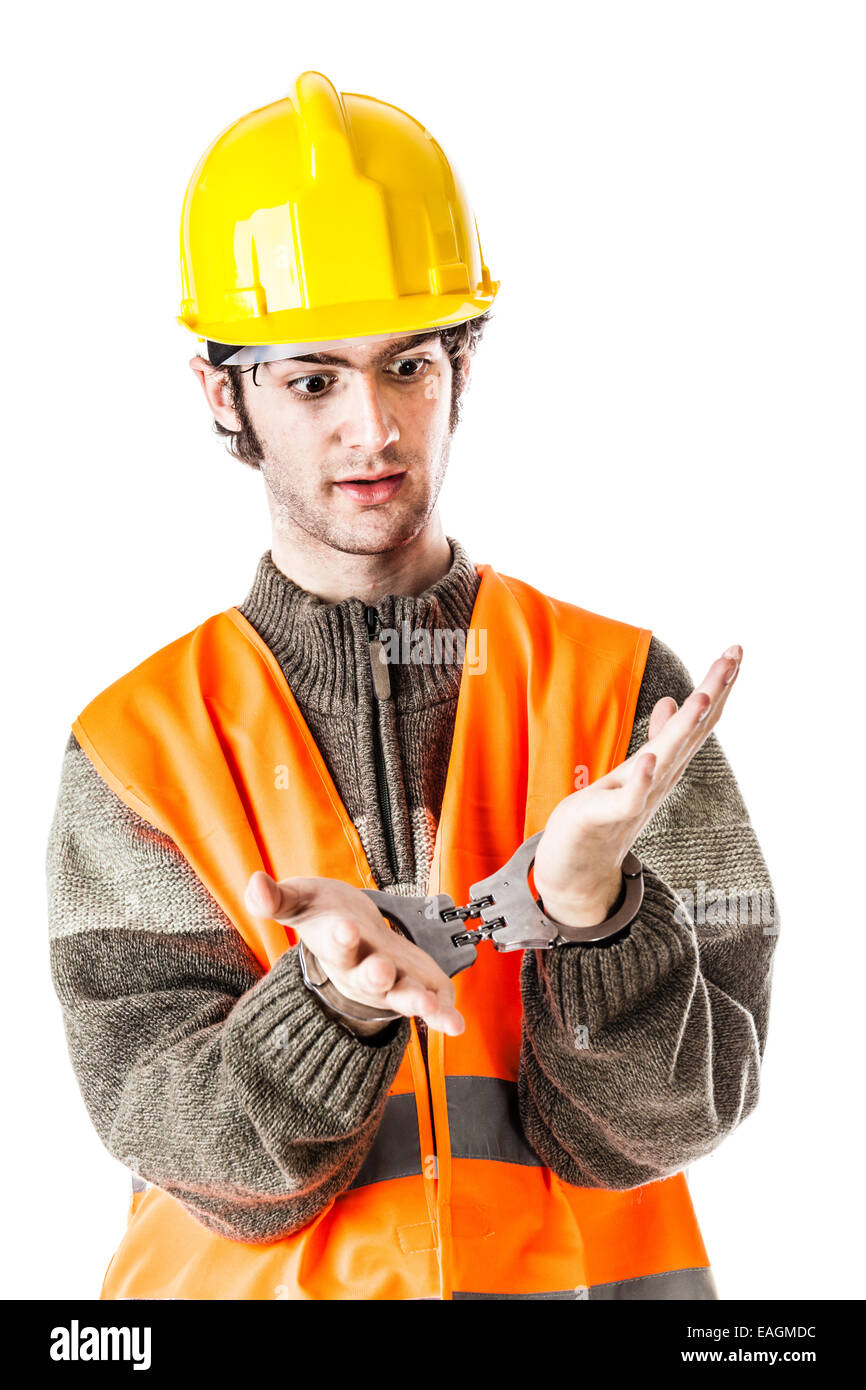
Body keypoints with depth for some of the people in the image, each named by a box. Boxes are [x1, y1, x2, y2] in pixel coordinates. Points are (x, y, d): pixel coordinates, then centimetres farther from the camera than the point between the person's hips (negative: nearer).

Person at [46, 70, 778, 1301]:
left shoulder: (622, 687, 0)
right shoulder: (135, 748, 0)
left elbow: (651, 1120, -5)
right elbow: (217, 1165, -6)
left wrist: (587, 905, -21)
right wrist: (335, 997, -24)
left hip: (582, 1265, 0)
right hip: (266, 1279, 0)